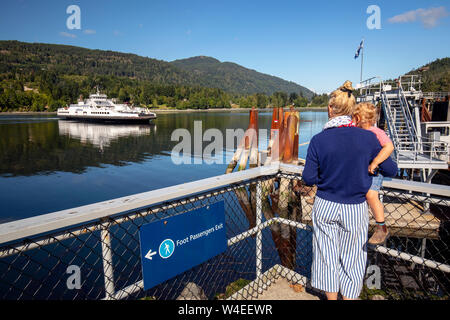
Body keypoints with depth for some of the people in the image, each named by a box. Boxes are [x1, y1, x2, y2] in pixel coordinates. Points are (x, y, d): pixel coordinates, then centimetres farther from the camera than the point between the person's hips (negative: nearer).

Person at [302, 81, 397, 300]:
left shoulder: (319, 140, -11)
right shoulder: (368, 138, -9)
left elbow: (308, 179, -7)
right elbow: (390, 171, 1)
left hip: (326, 207, 0)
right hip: (355, 209, 1)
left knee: (327, 258, 16)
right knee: (351, 260, 16)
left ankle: (331, 296, 32)